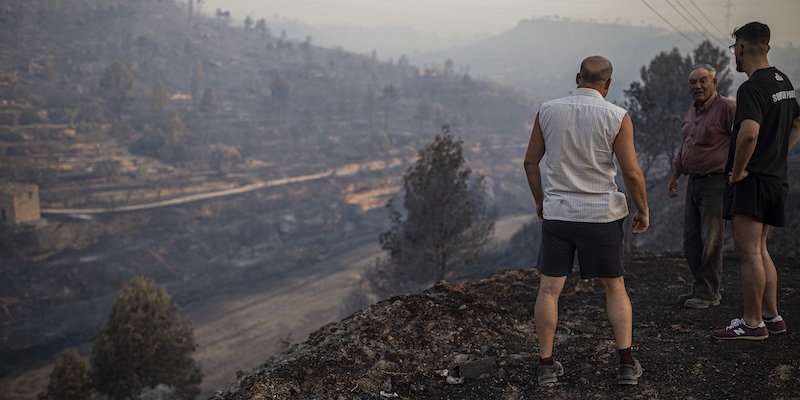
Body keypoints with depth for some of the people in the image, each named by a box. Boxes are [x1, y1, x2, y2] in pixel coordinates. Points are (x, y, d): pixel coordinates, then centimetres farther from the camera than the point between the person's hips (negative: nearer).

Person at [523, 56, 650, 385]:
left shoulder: (548, 111, 0)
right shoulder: (616, 117, -9)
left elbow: (531, 161, 7)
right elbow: (632, 173, -10)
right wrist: (643, 210, 5)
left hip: (556, 212, 2)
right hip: (601, 215, -1)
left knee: (549, 290, 5)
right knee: (614, 287, 12)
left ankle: (546, 365, 7)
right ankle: (627, 363, 8)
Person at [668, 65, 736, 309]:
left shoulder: (726, 107, -12)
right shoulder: (693, 109, 15)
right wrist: (675, 176, 27)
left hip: (716, 183, -9)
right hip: (694, 182, 9)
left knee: (710, 241, -4)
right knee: (691, 240, 11)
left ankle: (709, 294, 6)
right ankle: (699, 287, 22)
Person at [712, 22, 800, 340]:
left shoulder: (752, 88, -17)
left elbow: (749, 133, -32)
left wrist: (738, 171, -19)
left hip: (752, 180, -10)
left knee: (748, 251, -6)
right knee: (758, 250, 16)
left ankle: (752, 323, -1)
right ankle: (771, 316, 21)